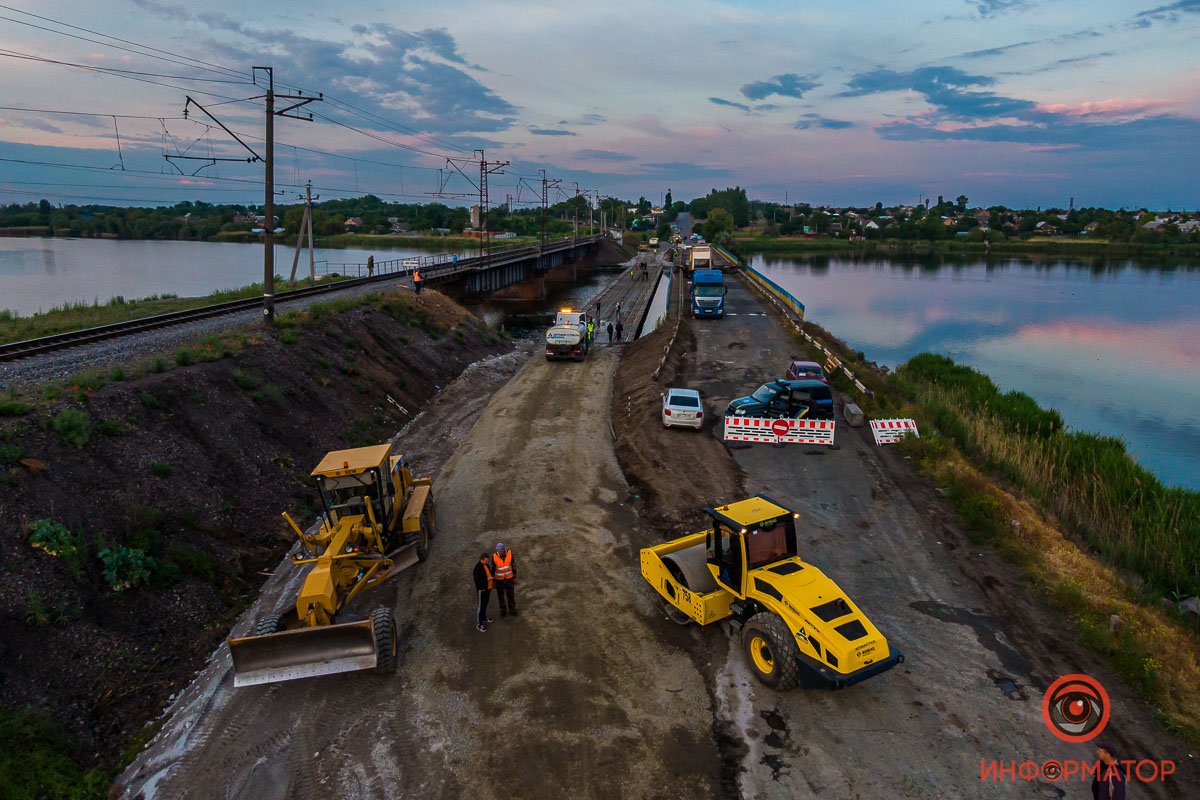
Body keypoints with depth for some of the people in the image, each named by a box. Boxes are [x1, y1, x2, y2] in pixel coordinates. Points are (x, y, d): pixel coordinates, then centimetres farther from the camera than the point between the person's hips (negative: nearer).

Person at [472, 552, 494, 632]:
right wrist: (487, 579, -29)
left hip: (488, 588, 8)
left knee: (485, 604, 24)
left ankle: (483, 618, 43)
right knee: (481, 606, 1)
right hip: (482, 589, -8)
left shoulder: (486, 565, 0)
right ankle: (478, 624, 11)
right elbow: (477, 581, -26)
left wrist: (491, 577, 2)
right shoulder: (478, 568, -26)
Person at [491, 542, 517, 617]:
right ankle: (503, 611, 37)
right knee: (501, 596, 15)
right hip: (499, 579, -1)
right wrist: (492, 581, -4)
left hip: (509, 578, 1)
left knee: (511, 595, 15)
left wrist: (515, 577, 0)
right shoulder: (494, 556, -22)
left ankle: (512, 610, 37)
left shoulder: (509, 553, -19)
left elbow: (513, 565, -6)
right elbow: (493, 569, -10)